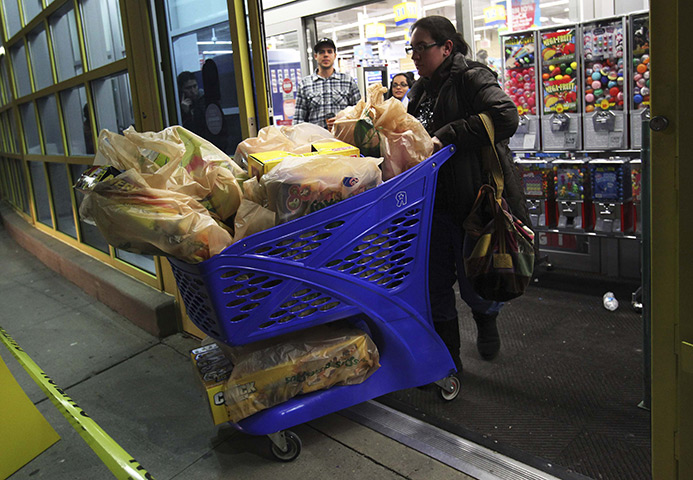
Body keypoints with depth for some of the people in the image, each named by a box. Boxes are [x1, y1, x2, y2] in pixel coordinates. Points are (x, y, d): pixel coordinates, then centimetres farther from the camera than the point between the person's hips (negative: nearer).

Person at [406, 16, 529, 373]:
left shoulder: (470, 77, -9)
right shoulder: (420, 90, 15)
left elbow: (505, 118, -25)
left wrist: (447, 137, -26)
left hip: (474, 200, -7)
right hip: (434, 203, 7)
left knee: (473, 284, 4)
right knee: (434, 285, 9)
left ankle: (487, 321, 41)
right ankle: (448, 360, 25)